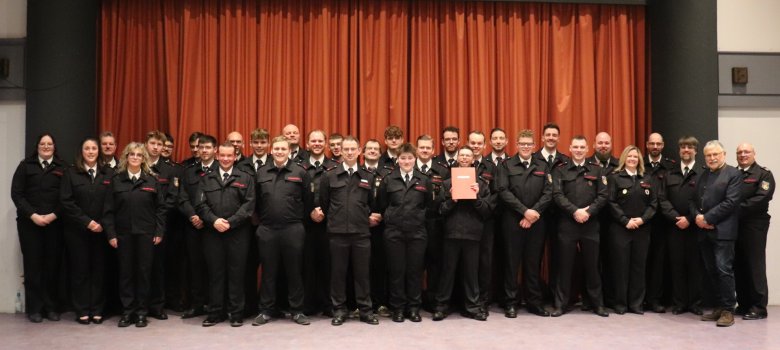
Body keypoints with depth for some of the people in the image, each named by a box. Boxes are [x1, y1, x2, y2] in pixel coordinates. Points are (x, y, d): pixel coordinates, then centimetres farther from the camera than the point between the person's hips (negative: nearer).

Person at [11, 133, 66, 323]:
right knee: (33, 264, 1)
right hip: (29, 223, 0)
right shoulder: (25, 165, 8)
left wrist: (53, 215, -11)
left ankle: (51, 307, 11)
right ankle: (34, 308, 8)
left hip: (54, 223, 0)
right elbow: (16, 194, 1)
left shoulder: (62, 168, 8)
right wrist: (33, 215, -10)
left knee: (52, 264, 2)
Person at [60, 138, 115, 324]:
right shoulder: (71, 173, 2)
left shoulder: (109, 173, 4)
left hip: (101, 230, 1)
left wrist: (102, 224, -8)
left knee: (99, 269, 3)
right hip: (77, 230, -1)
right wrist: (87, 222, -12)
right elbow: (66, 201, -5)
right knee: (80, 269, 4)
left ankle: (97, 310, 11)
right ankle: (82, 311, 13)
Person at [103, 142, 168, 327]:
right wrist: (110, 234, -4)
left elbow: (161, 207, 3)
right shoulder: (116, 180, 4)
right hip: (123, 234, 1)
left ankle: (141, 312, 14)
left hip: (146, 234, 0)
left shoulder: (152, 180, 3)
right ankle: (127, 311, 16)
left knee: (144, 272, 4)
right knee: (125, 272, 6)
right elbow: (108, 209, 3)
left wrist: (159, 232, -4)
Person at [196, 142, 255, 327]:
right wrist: (214, 220, -13)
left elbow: (249, 204, -4)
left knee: (236, 273, 2)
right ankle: (215, 312, 15)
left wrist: (230, 222, -13)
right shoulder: (206, 179, 12)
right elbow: (201, 204, 3)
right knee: (215, 273, 7)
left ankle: (236, 313, 11)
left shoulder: (245, 178, 6)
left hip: (237, 233, -2)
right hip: (212, 233, 2)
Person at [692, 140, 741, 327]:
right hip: (704, 231, 6)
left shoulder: (733, 174, -2)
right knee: (711, 271, 9)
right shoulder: (703, 175, 18)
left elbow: (730, 202, -12)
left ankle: (728, 310, 1)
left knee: (724, 269, -7)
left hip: (722, 231, -6)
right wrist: (696, 217, -6)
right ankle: (719, 307, 18)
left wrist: (707, 218, -15)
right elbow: (694, 200, 14)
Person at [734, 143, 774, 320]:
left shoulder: (764, 174, -1)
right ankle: (744, 304, 17)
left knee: (755, 266, -3)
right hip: (734, 226, 5)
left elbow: (761, 199, -15)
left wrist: (737, 210, -19)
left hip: (754, 226, -5)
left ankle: (758, 307, 3)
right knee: (739, 267, 8)